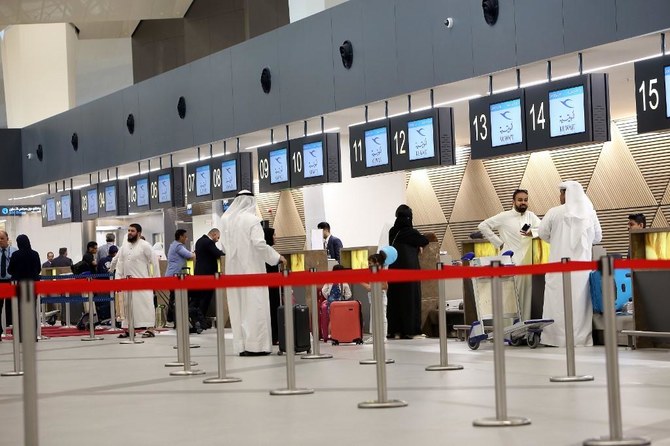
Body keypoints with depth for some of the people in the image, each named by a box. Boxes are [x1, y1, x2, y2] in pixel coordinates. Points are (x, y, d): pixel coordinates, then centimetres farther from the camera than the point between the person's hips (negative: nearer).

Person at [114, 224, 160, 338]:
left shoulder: (145, 245, -5)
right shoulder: (124, 246, 13)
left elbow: (154, 262, -4)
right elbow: (120, 263, 14)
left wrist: (156, 278, -6)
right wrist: (118, 277, 5)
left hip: (142, 281, -6)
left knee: (145, 303, -7)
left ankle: (149, 329, -6)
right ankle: (128, 329, 14)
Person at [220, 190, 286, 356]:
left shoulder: (226, 219, 6)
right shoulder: (252, 219, -10)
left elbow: (224, 246, 9)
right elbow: (259, 244, -17)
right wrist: (277, 257, -6)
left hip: (233, 268, 6)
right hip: (251, 268, -5)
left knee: (238, 306, 8)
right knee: (254, 305, -3)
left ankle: (241, 345, 8)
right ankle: (255, 344, -5)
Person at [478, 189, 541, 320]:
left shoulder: (530, 216, 11)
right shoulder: (504, 217, 0)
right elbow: (483, 226, 0)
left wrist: (532, 232, -17)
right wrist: (498, 243, -3)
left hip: (527, 262, 4)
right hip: (511, 263, -4)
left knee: (527, 295, 3)